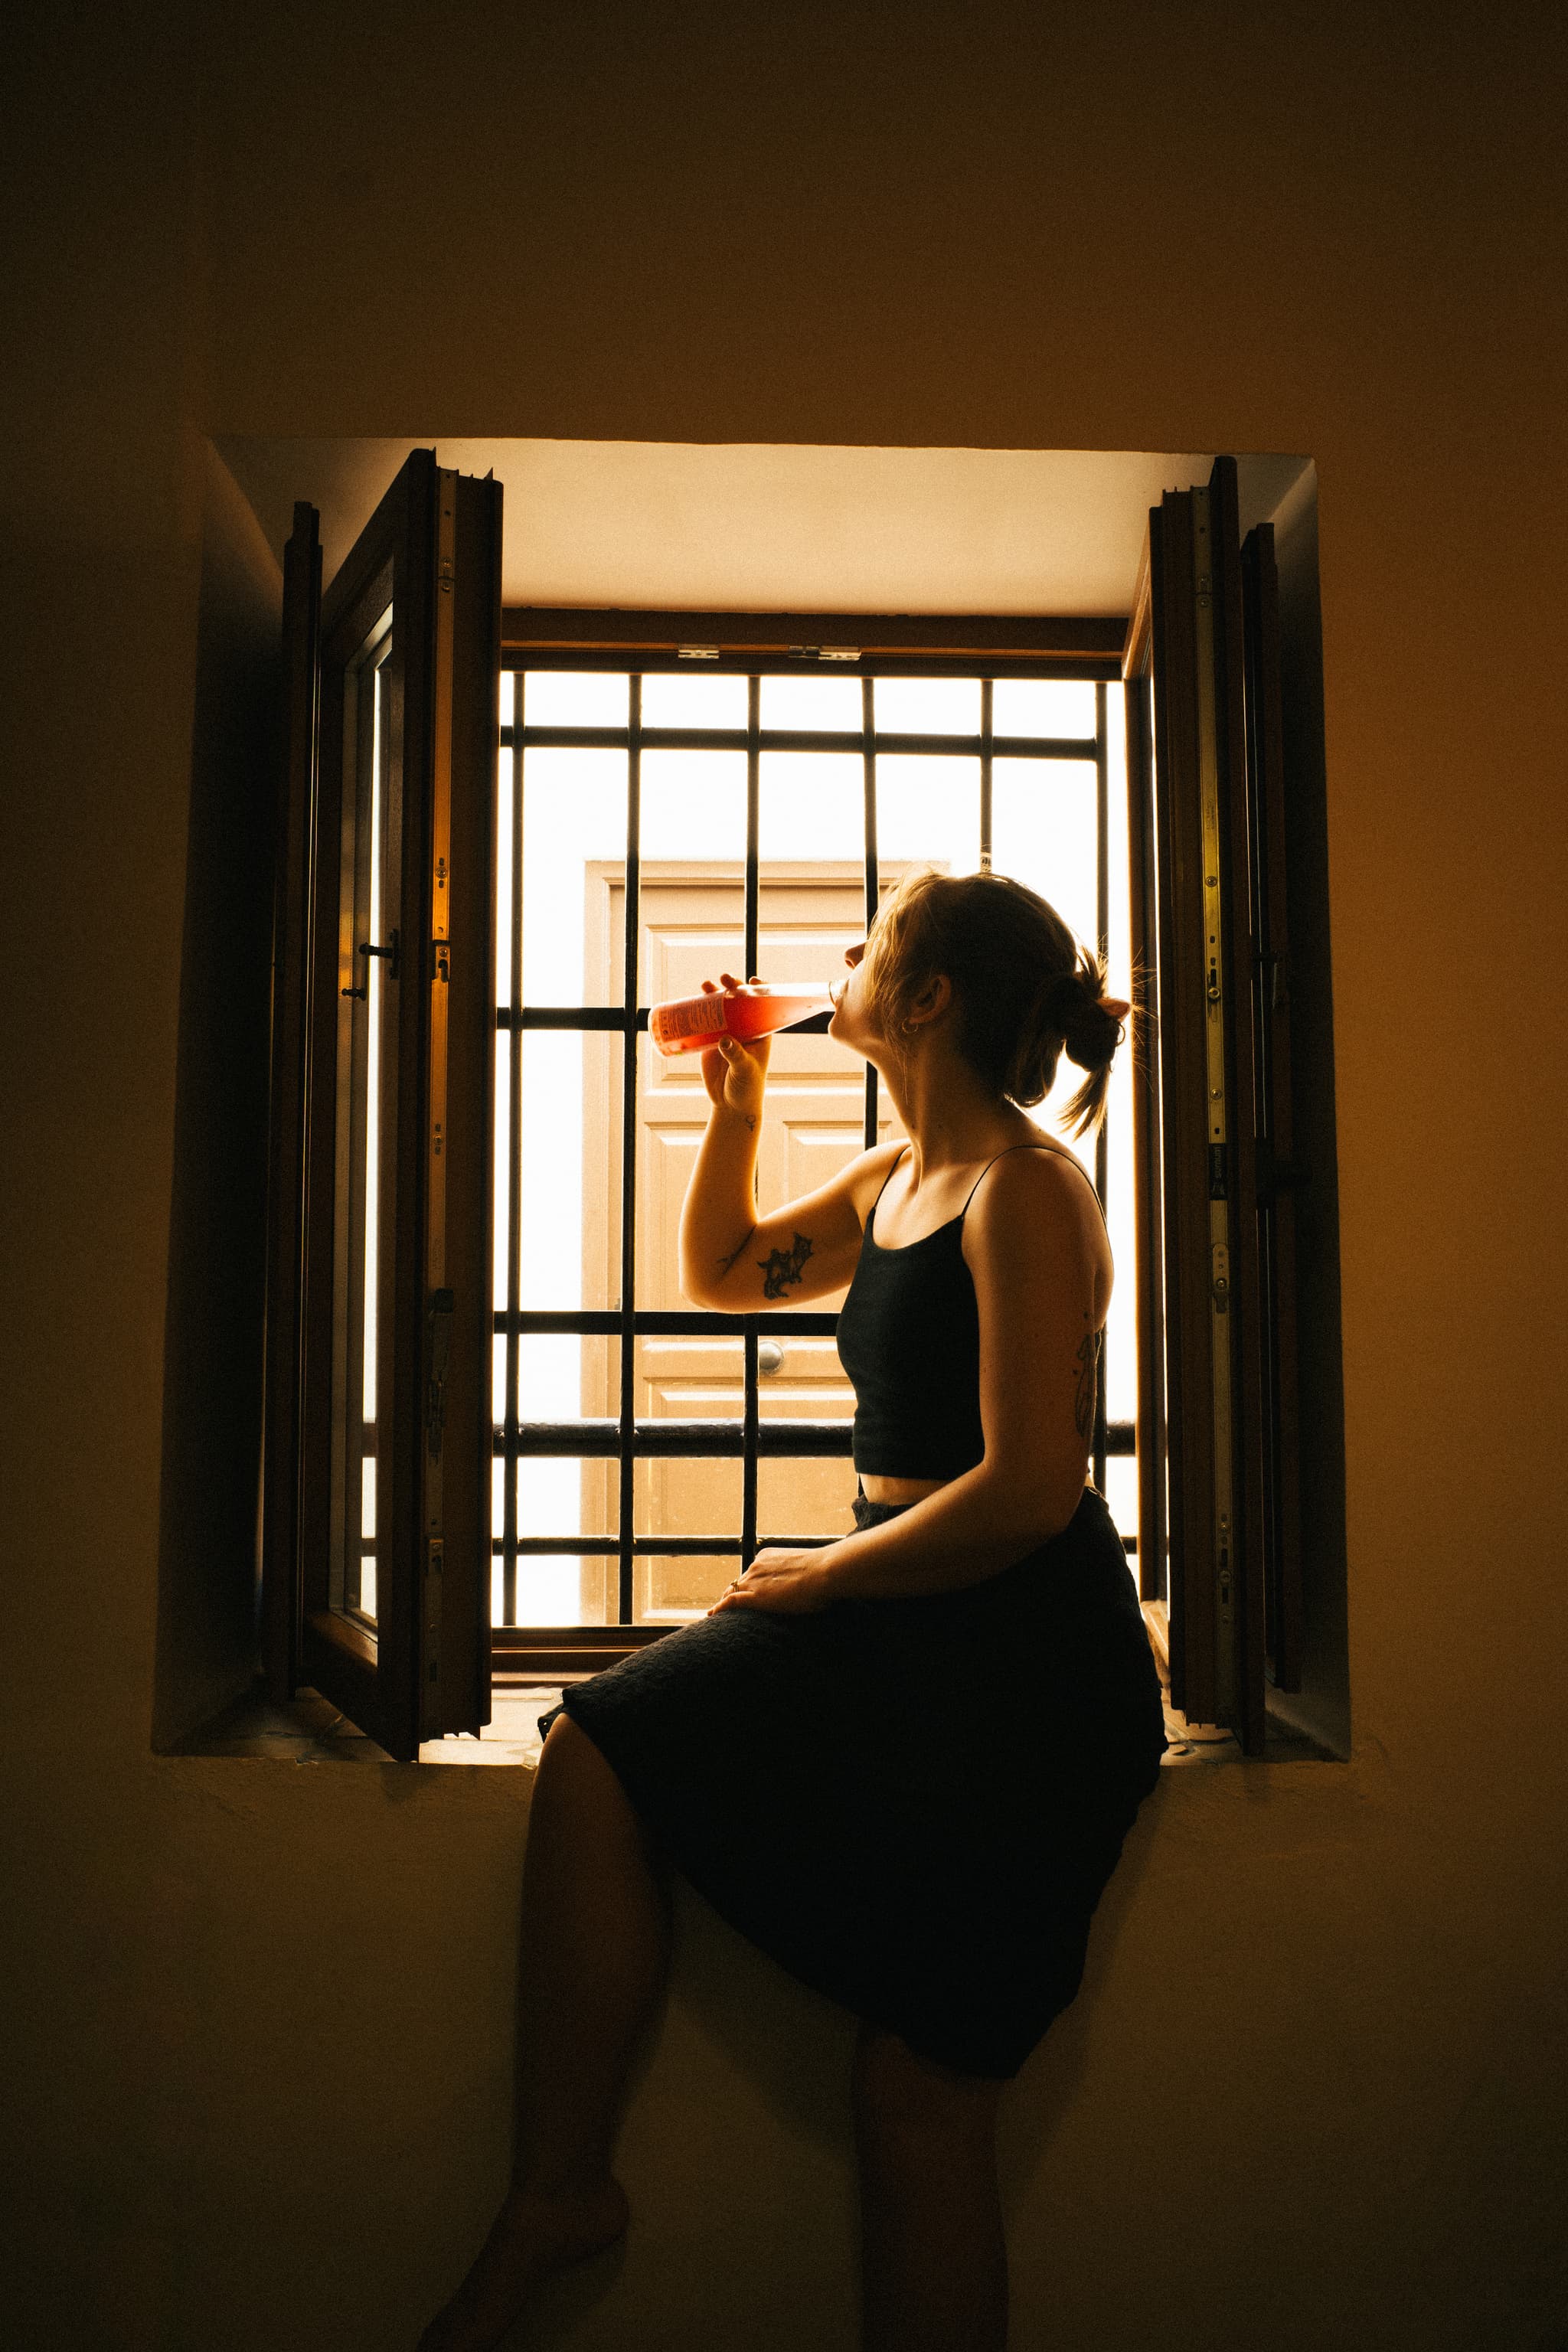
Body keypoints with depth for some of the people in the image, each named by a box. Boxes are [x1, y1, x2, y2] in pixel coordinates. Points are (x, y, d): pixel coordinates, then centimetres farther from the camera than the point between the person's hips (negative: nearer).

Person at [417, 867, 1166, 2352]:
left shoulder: (1025, 1191, -16)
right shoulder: (890, 1181, 11)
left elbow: (1028, 1491, -22)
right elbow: (719, 1273, 26)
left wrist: (821, 1575, -11)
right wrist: (736, 1106, 13)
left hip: (1024, 1666, -8)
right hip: (897, 1618, 8)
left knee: (919, 2094, -1)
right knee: (596, 1754, -7)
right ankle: (556, 2189, 5)